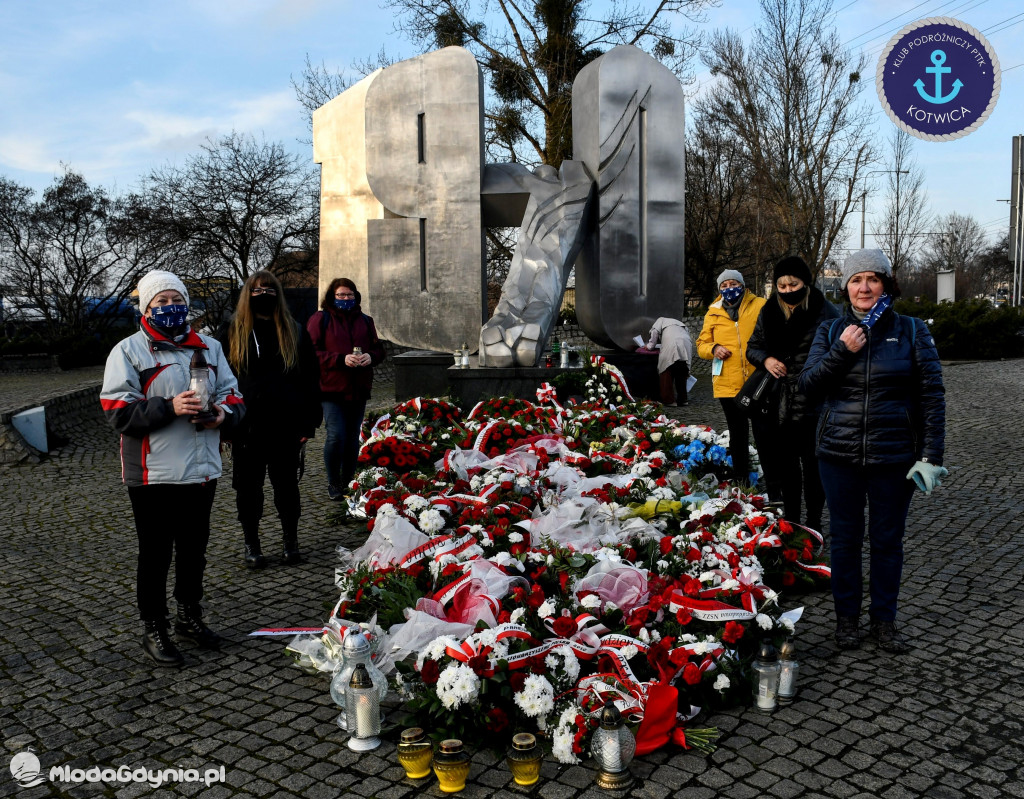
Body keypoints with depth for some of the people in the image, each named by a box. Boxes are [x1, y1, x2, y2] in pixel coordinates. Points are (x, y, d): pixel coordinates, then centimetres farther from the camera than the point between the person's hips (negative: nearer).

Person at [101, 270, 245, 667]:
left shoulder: (208, 347, 12)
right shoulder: (128, 351, -4)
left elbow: (233, 395, 13)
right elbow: (118, 412, -12)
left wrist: (224, 414, -9)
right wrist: (170, 407, -24)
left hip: (202, 469, 5)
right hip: (154, 474, -5)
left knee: (194, 549, 17)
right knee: (155, 555, 6)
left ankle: (190, 616, 35)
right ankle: (154, 630, 21)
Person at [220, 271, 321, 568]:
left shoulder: (294, 333, 6)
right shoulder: (232, 333, 4)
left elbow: (311, 379, 6)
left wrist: (308, 422, -1)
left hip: (286, 424, 0)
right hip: (246, 425, 0)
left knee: (286, 483, 10)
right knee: (248, 485, 8)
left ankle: (291, 540, 26)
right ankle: (251, 544, 23)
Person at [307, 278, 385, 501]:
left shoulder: (364, 321, 13)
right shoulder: (320, 319, -2)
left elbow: (378, 348, 17)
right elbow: (313, 352, -9)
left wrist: (371, 356, -7)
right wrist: (341, 359, -20)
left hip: (359, 389, 5)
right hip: (331, 389, -4)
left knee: (353, 437, 9)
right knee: (336, 435, -11)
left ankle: (348, 483, 22)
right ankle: (333, 484, 7)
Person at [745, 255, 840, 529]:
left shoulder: (826, 313, -7)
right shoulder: (769, 312, 8)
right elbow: (752, 347, 17)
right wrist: (765, 360, -5)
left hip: (812, 405, -4)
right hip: (778, 406, 5)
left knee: (812, 466, 6)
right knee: (785, 465, 14)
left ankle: (813, 523, 20)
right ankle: (790, 521, 26)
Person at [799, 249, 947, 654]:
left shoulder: (912, 331, 1)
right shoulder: (831, 332, 6)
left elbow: (932, 394, -1)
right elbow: (808, 386, -1)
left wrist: (931, 455, -8)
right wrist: (842, 352, -15)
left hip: (894, 454, -1)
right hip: (840, 454, 1)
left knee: (888, 540, 10)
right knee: (845, 538, 10)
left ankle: (884, 620, 26)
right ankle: (846, 617, 25)